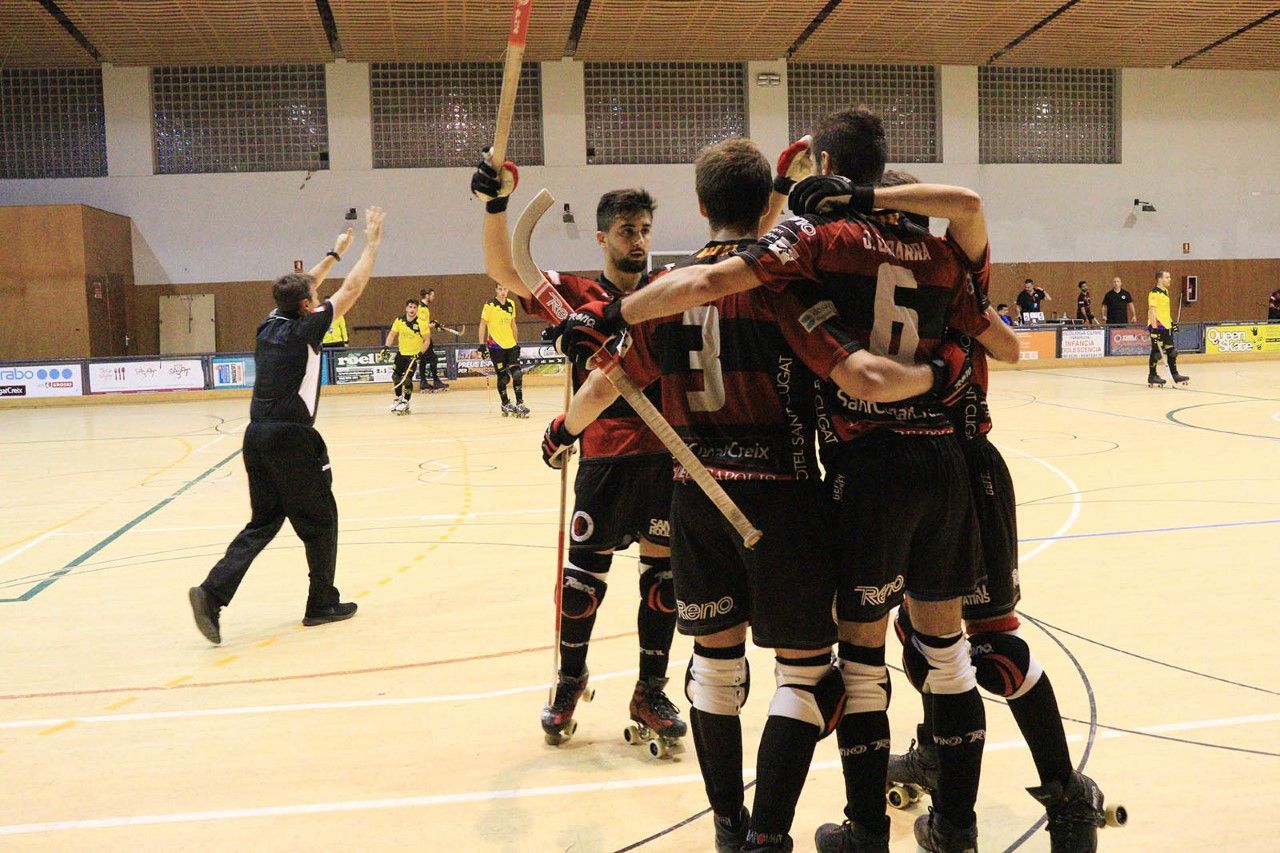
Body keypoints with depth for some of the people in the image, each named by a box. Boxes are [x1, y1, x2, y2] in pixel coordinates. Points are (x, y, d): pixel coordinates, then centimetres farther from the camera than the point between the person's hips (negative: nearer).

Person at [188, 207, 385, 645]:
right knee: (320, 520, 9)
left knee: (263, 523, 13)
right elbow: (352, 289, -2)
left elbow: (301, 287, 28)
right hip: (291, 439, -7)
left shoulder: (270, 325, 11)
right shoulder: (304, 329, -6)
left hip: (257, 436, 7)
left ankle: (213, 592, -3)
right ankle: (322, 604, 18)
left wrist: (334, 253, 38)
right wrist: (372, 243, 8)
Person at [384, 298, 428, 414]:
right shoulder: (399, 321, -5)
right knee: (396, 376, 8)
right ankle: (398, 398, 30)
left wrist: (420, 353, -20)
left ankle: (405, 403, -1)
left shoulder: (421, 323, -16)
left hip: (414, 355, -5)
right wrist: (386, 346, -10)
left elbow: (427, 340, -10)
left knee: (407, 378, -14)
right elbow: (392, 334, 5)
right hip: (401, 353, 5)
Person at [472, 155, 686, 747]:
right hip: (605, 456, -2)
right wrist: (497, 203, -27)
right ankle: (570, 681, 28)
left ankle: (650, 692, 26)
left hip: (668, 451, 3)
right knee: (584, 575, 3)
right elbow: (504, 271, -11)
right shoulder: (578, 296, 1)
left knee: (663, 572, 9)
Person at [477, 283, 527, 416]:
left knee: (517, 373, -8)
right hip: (496, 346, -4)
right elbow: (483, 325, -6)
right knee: (503, 377, 0)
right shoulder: (489, 306, -9)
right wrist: (482, 345, -11)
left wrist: (516, 342, 18)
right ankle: (505, 404, 17)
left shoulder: (511, 304, 7)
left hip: (511, 345, 4)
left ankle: (519, 403, 0)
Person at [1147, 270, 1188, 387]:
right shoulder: (1154, 293, -15)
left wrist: (1171, 322, 23)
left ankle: (1175, 374, 20)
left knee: (1171, 350, 12)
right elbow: (1152, 311, -20)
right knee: (1156, 351, -2)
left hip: (1167, 326, 9)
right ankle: (1152, 376, 9)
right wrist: (1154, 327, -25)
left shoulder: (1166, 291, 14)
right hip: (1157, 327, -9)